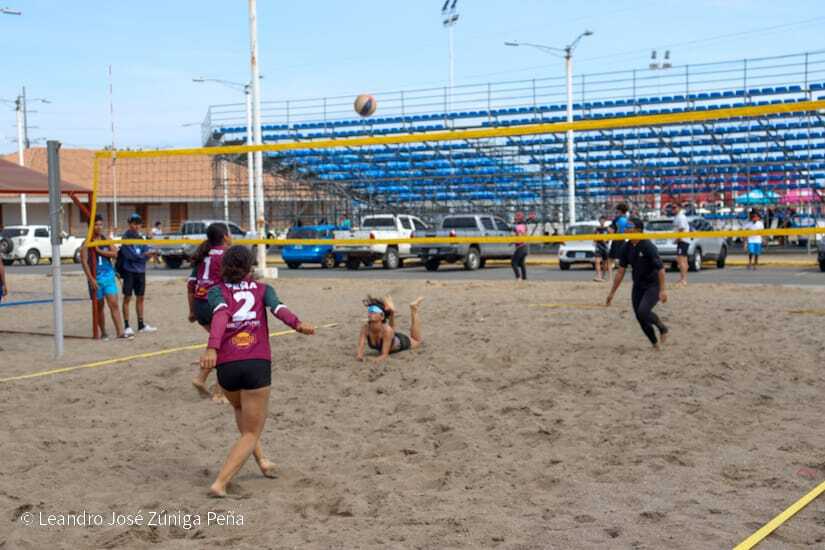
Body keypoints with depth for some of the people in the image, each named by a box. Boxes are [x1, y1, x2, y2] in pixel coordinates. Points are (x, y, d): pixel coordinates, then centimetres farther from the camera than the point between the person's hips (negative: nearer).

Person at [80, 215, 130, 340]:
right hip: (95, 278, -2)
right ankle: (103, 333, 19)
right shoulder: (87, 243, -3)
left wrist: (99, 251, -16)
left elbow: (114, 254, -6)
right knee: (99, 306, 7)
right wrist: (91, 279, -17)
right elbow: (84, 262, -10)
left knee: (114, 304, -7)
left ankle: (120, 332, -10)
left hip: (109, 276, 2)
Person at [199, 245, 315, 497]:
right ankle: (220, 483, -8)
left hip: (226, 366, 2)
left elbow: (220, 314, -10)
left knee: (241, 409, 35)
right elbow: (278, 308, -7)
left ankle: (261, 459, 27)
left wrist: (212, 348, -24)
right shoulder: (262, 289, 14)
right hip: (258, 364, -1)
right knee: (251, 433, 8)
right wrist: (297, 324, -26)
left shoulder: (217, 291, 11)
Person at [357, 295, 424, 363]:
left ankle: (414, 309, 33)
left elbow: (385, 354, -42)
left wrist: (377, 359, -63)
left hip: (401, 342, -3)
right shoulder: (365, 328, -36)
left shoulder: (386, 329, -45)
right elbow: (360, 349, -37)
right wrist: (359, 356, -59)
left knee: (417, 341, 29)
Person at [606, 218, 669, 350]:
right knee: (640, 318, 3)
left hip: (653, 285, -7)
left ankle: (662, 327, 5)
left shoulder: (648, 247, -20)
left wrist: (662, 290, -27)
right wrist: (612, 292, 7)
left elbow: (660, 268, -21)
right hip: (638, 286, 7)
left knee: (643, 311, -24)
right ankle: (655, 344, 21)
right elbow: (621, 271, 6)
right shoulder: (627, 247, -1)